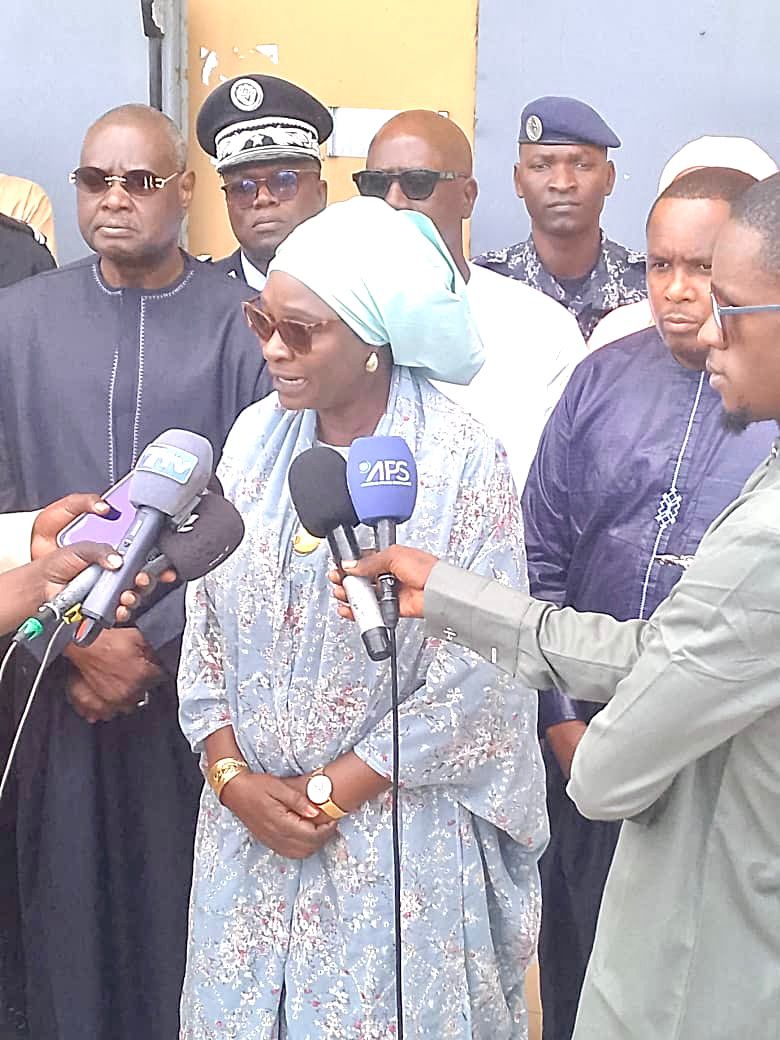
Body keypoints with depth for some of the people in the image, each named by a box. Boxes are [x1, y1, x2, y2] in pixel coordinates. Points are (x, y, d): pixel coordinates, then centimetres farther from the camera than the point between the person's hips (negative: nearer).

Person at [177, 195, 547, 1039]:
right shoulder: (257, 437, 0)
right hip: (245, 820, 4)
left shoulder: (461, 463, -13)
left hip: (397, 835, -4)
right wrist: (234, 777, -6)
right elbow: (206, 624, 4)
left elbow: (470, 682, -13)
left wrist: (329, 794, -11)